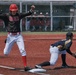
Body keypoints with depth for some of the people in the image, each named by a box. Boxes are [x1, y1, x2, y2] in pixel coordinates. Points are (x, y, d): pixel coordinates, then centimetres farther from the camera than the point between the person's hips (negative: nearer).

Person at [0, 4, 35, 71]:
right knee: (6, 53, 5)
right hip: (10, 36, -1)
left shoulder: (19, 15, 3)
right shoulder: (6, 16, -5)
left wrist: (32, 10, -21)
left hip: (18, 35, 1)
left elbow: (27, 14, -2)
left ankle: (25, 66, -6)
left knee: (22, 50, -10)